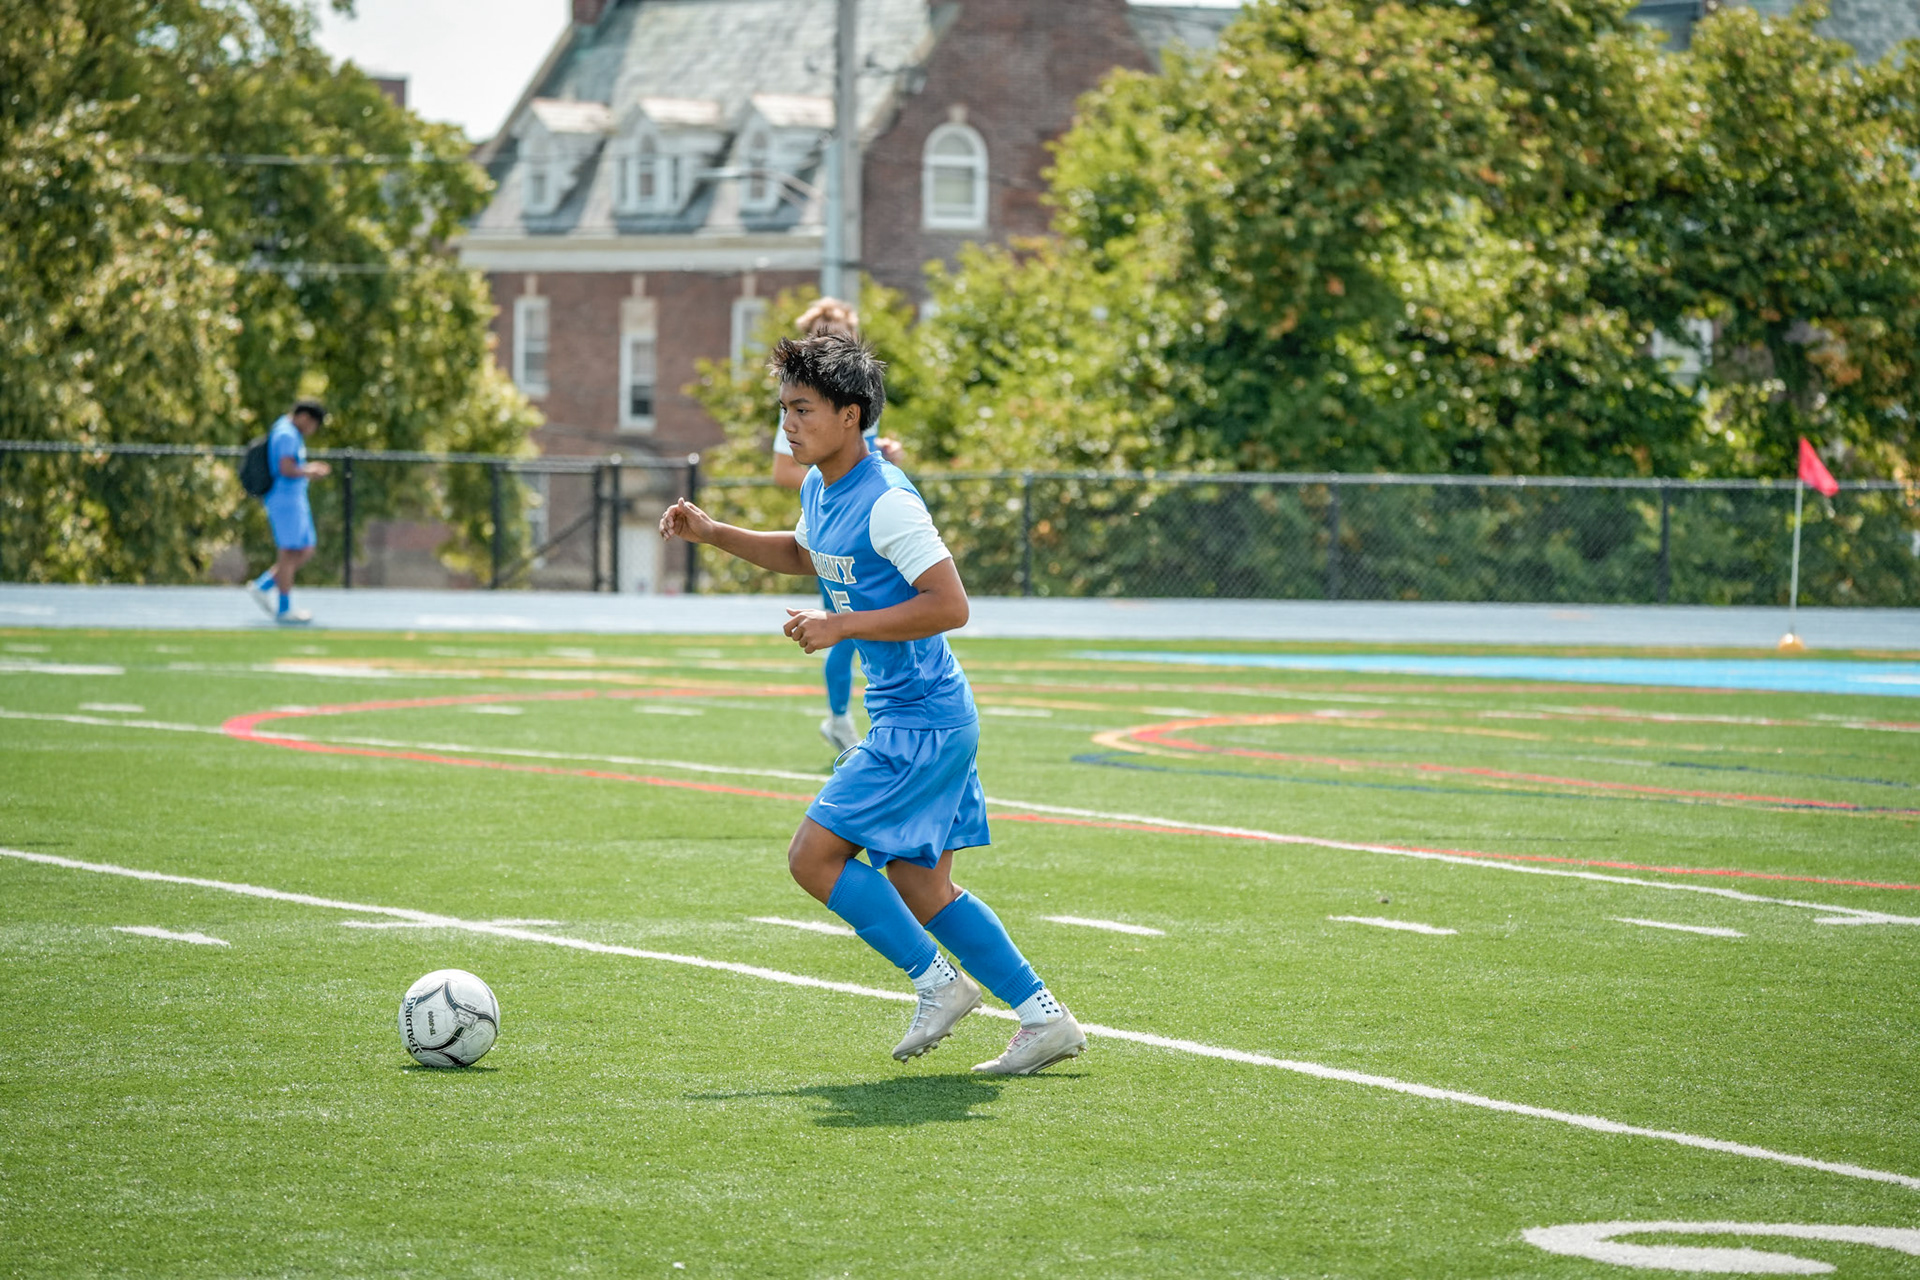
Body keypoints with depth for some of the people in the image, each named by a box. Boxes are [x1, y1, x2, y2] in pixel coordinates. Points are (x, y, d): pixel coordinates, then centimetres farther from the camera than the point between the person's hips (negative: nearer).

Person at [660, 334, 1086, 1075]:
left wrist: (842, 626, -24)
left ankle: (937, 982, 1)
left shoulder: (886, 503, -20)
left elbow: (950, 605, -24)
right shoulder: (820, 488, 9)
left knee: (813, 855, -9)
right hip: (904, 717, 10)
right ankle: (1045, 1020, 13)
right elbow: (804, 555, 31)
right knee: (920, 887, 10)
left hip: (923, 721, -10)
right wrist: (712, 533, 19)